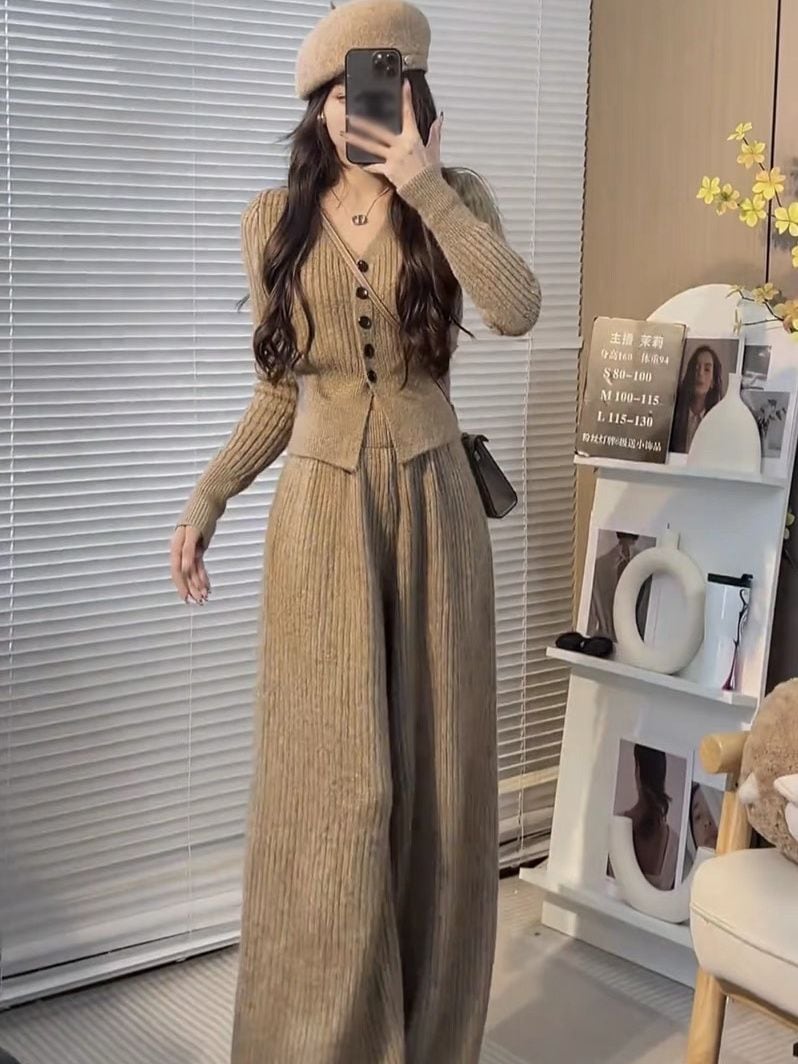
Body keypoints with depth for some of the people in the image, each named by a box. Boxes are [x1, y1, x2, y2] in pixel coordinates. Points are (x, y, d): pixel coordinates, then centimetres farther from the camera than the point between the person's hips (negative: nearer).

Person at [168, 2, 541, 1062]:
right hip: (321, 511, 0)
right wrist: (206, 498, 2)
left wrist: (422, 185, -18)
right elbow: (280, 392, 11)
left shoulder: (455, 196, 2)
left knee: (434, 773, 5)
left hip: (432, 507, 0)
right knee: (330, 788, -1)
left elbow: (517, 310, -18)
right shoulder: (274, 218, 6)